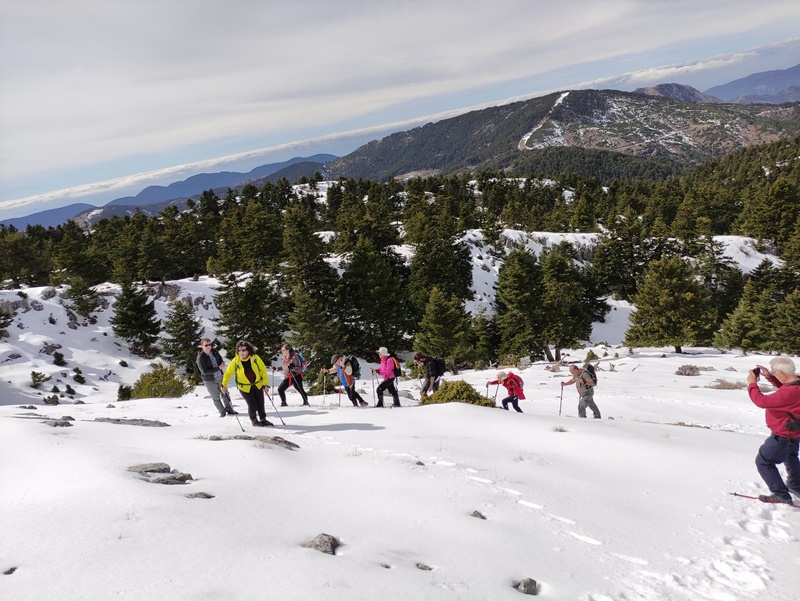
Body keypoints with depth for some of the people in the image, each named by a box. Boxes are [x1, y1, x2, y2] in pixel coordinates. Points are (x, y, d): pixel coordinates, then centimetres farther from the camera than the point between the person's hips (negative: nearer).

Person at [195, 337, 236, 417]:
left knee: (225, 394, 17)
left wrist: (222, 364, -13)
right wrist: (218, 368, -29)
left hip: (220, 378, 5)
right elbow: (204, 371, -26)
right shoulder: (200, 358, -23)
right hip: (210, 381, -5)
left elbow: (220, 359, 12)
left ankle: (229, 410, 35)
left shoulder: (214, 351, -7)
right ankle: (222, 412, 30)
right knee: (216, 398, 10)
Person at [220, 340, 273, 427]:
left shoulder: (255, 358, -17)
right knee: (252, 405, -4)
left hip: (258, 385, 2)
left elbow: (263, 370, -8)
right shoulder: (235, 361, -17)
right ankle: (254, 420, 23)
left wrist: (265, 383, -9)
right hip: (245, 387, -2)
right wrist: (224, 385, -15)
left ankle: (263, 419, 32)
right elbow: (228, 373, -6)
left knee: (261, 404, 10)